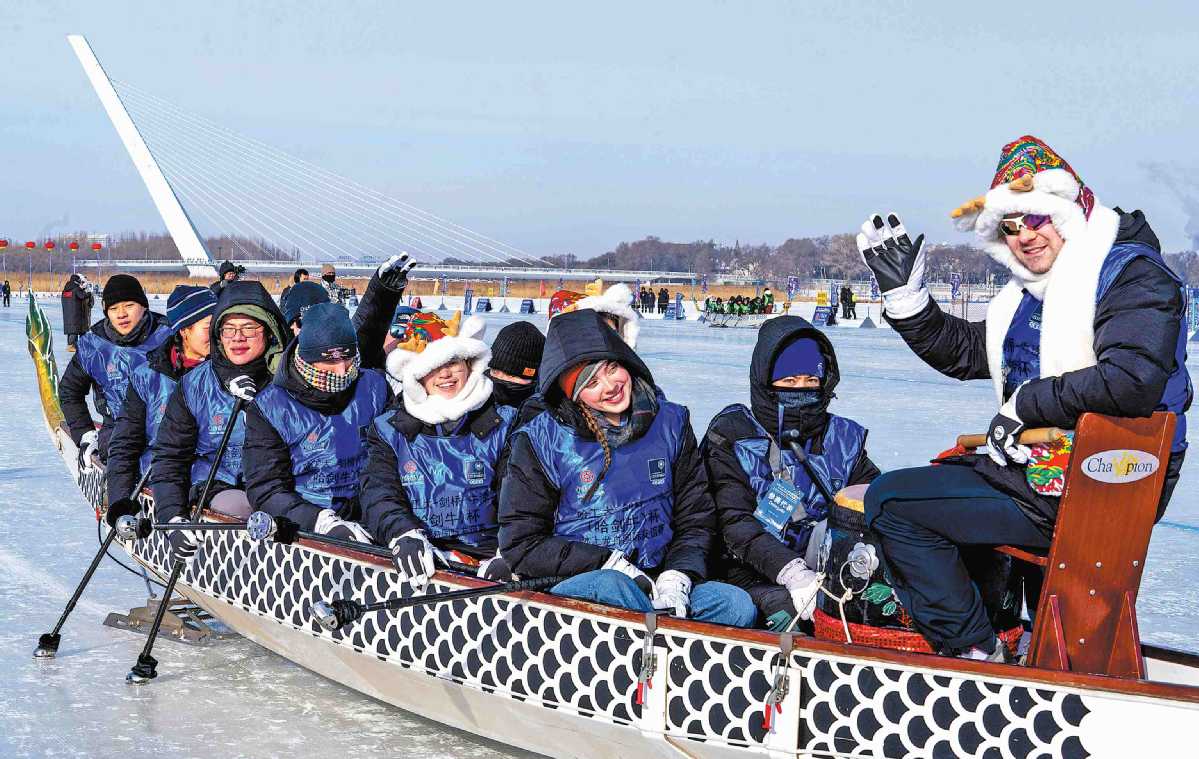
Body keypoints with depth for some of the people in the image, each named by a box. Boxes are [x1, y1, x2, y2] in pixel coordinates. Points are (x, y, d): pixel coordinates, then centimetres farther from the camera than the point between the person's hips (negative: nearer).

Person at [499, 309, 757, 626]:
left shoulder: (670, 422, 7)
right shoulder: (542, 441, -3)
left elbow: (696, 520, 11)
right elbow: (521, 545, -4)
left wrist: (676, 577, -10)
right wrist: (611, 564, -14)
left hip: (657, 580, 3)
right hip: (576, 584, -3)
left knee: (737, 606, -23)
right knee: (610, 587, -37)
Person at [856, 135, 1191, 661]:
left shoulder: (1132, 274, -13)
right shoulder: (1028, 296, 16)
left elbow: (1132, 382, -28)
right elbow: (960, 351, 24)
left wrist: (1024, 403, -17)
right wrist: (904, 291, 12)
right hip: (1043, 470, 11)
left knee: (890, 501, -13)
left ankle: (972, 650, -9)